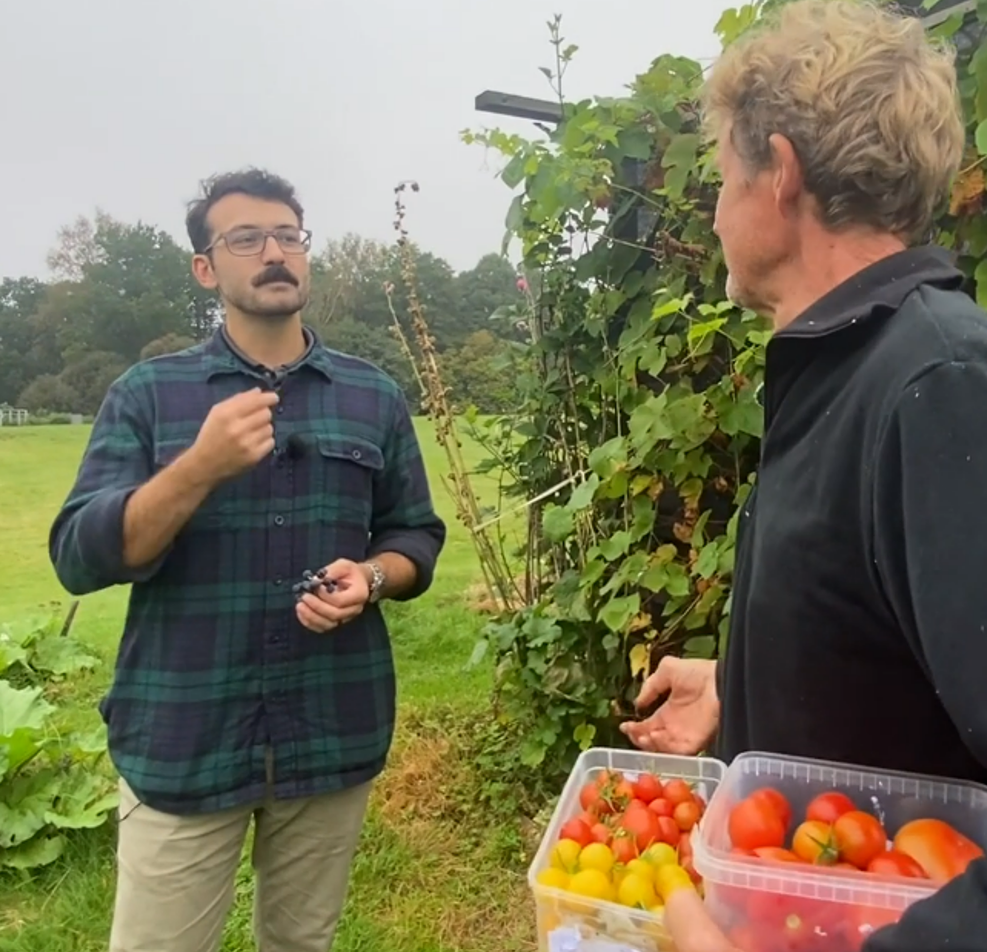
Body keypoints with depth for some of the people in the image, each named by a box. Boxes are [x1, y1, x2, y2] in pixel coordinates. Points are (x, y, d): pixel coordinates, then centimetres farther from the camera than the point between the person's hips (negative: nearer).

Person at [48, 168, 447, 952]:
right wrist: (201, 466, -24)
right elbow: (80, 558, -9)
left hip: (334, 734, 2)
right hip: (182, 741, -1)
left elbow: (417, 538, 7)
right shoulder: (147, 393, -2)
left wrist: (371, 578, -15)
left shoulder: (374, 397, 4)